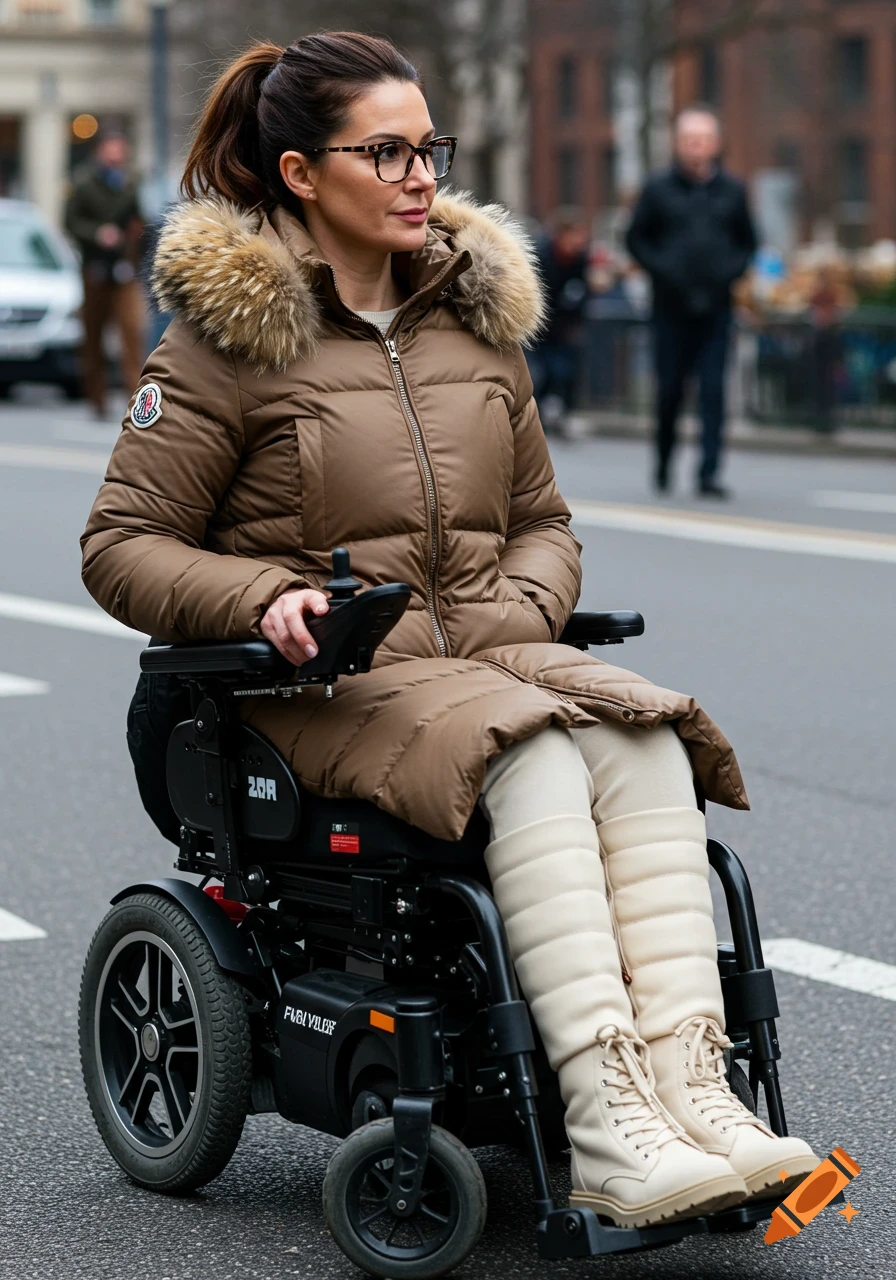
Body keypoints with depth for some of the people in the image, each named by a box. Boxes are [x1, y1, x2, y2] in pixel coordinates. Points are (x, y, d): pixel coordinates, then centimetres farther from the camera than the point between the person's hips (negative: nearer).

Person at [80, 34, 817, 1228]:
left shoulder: (477, 313, 15)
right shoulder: (230, 333, -2)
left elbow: (542, 518, 22)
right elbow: (122, 546, -3)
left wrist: (521, 609, 0)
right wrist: (265, 600, -19)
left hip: (484, 654, 5)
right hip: (320, 684, -5)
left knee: (646, 742, -26)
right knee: (535, 759, -33)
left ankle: (689, 1085, -35)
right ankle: (608, 1128, -40)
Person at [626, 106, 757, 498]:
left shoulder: (732, 191, 7)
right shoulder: (659, 189, 2)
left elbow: (747, 242, 17)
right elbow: (636, 238, 7)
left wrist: (731, 270, -2)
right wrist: (661, 269, -8)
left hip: (715, 307, 1)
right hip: (671, 307, -1)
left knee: (713, 390, -6)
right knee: (669, 388, 4)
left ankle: (708, 472, -7)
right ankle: (663, 462, 24)